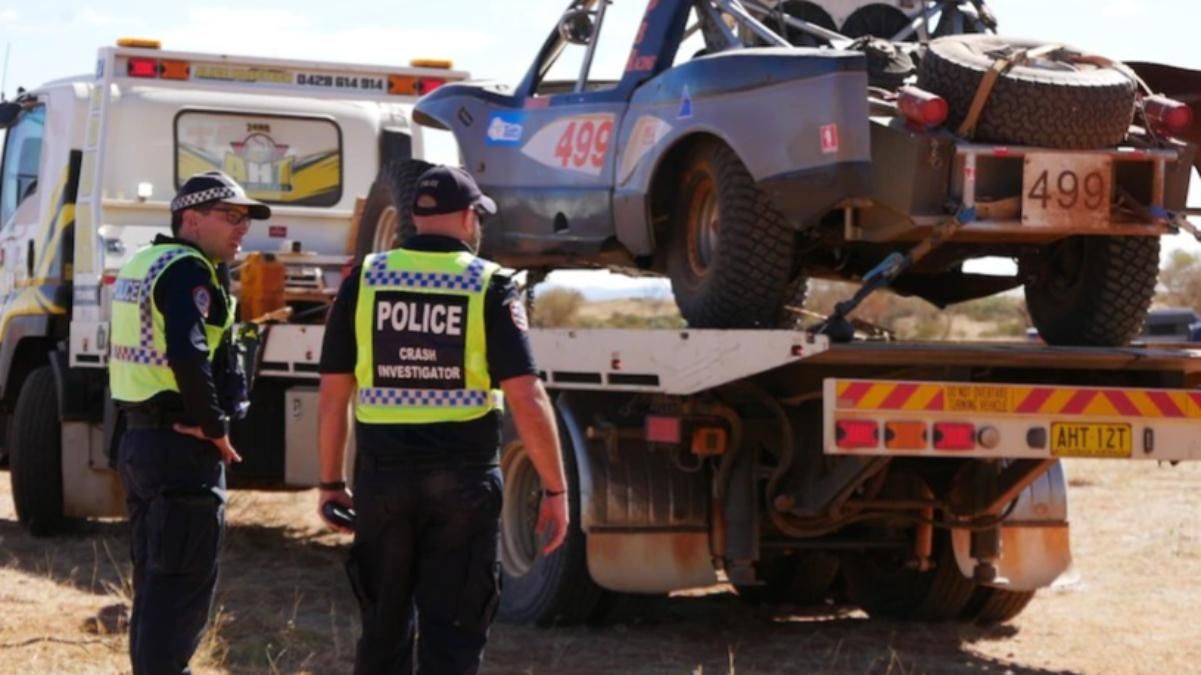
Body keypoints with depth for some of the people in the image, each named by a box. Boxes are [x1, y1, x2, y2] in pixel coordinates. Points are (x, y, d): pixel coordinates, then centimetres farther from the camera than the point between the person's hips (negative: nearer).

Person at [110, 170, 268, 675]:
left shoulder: (141, 265, 17)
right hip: (182, 445, -10)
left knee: (155, 578, 17)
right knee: (184, 583, -6)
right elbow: (189, 357, -28)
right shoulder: (188, 270, -14)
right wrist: (214, 426, -15)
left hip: (139, 438, 10)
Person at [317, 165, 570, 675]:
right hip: (463, 478, -2)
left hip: (383, 474, 2)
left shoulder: (364, 281, 3)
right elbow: (526, 398, -12)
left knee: (385, 628, 14)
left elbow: (333, 394, 3)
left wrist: (331, 482, 12)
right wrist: (555, 489, -6)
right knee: (452, 631, 2)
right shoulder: (489, 287, -5)